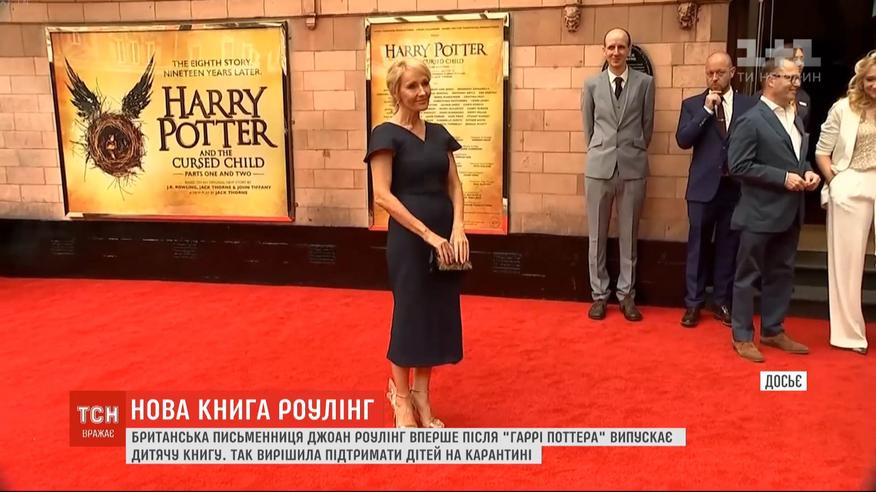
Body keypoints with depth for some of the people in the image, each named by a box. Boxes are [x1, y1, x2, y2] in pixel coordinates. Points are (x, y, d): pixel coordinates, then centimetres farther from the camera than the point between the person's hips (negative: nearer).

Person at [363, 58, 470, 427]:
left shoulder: (438, 133, 10)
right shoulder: (386, 135, -9)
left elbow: (454, 185, 8)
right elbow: (382, 195, -16)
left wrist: (458, 227, -9)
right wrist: (427, 234, -20)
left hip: (445, 236, 6)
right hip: (409, 237, -6)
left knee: (439, 314, 11)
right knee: (409, 313, 5)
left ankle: (422, 398, 26)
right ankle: (402, 398, 24)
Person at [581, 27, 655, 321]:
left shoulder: (645, 82, 1)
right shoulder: (592, 85, 4)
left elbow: (647, 124, 9)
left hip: (633, 167, -1)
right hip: (599, 166, 1)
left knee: (629, 235, 7)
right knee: (597, 234, 6)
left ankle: (626, 294, 17)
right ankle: (599, 294, 17)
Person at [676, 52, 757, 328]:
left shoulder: (749, 105, 4)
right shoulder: (692, 105, 4)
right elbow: (682, 140, -9)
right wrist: (706, 109, -13)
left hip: (736, 187, 1)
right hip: (703, 186, -1)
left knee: (729, 247, 8)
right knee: (698, 246, 4)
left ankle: (722, 302, 20)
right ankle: (693, 303, 13)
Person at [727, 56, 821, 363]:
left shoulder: (795, 118, 13)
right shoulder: (751, 120, -12)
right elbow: (738, 166, -18)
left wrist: (807, 172, 0)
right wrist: (783, 177, -20)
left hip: (789, 212, 8)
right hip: (760, 213, -8)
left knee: (781, 274, 15)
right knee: (748, 275, 3)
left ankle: (773, 331, 28)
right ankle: (742, 337, 13)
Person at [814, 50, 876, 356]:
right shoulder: (844, 108, 2)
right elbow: (822, 151, 5)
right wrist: (833, 181, -7)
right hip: (851, 189, -1)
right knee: (846, 260, 7)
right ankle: (849, 332, 20)